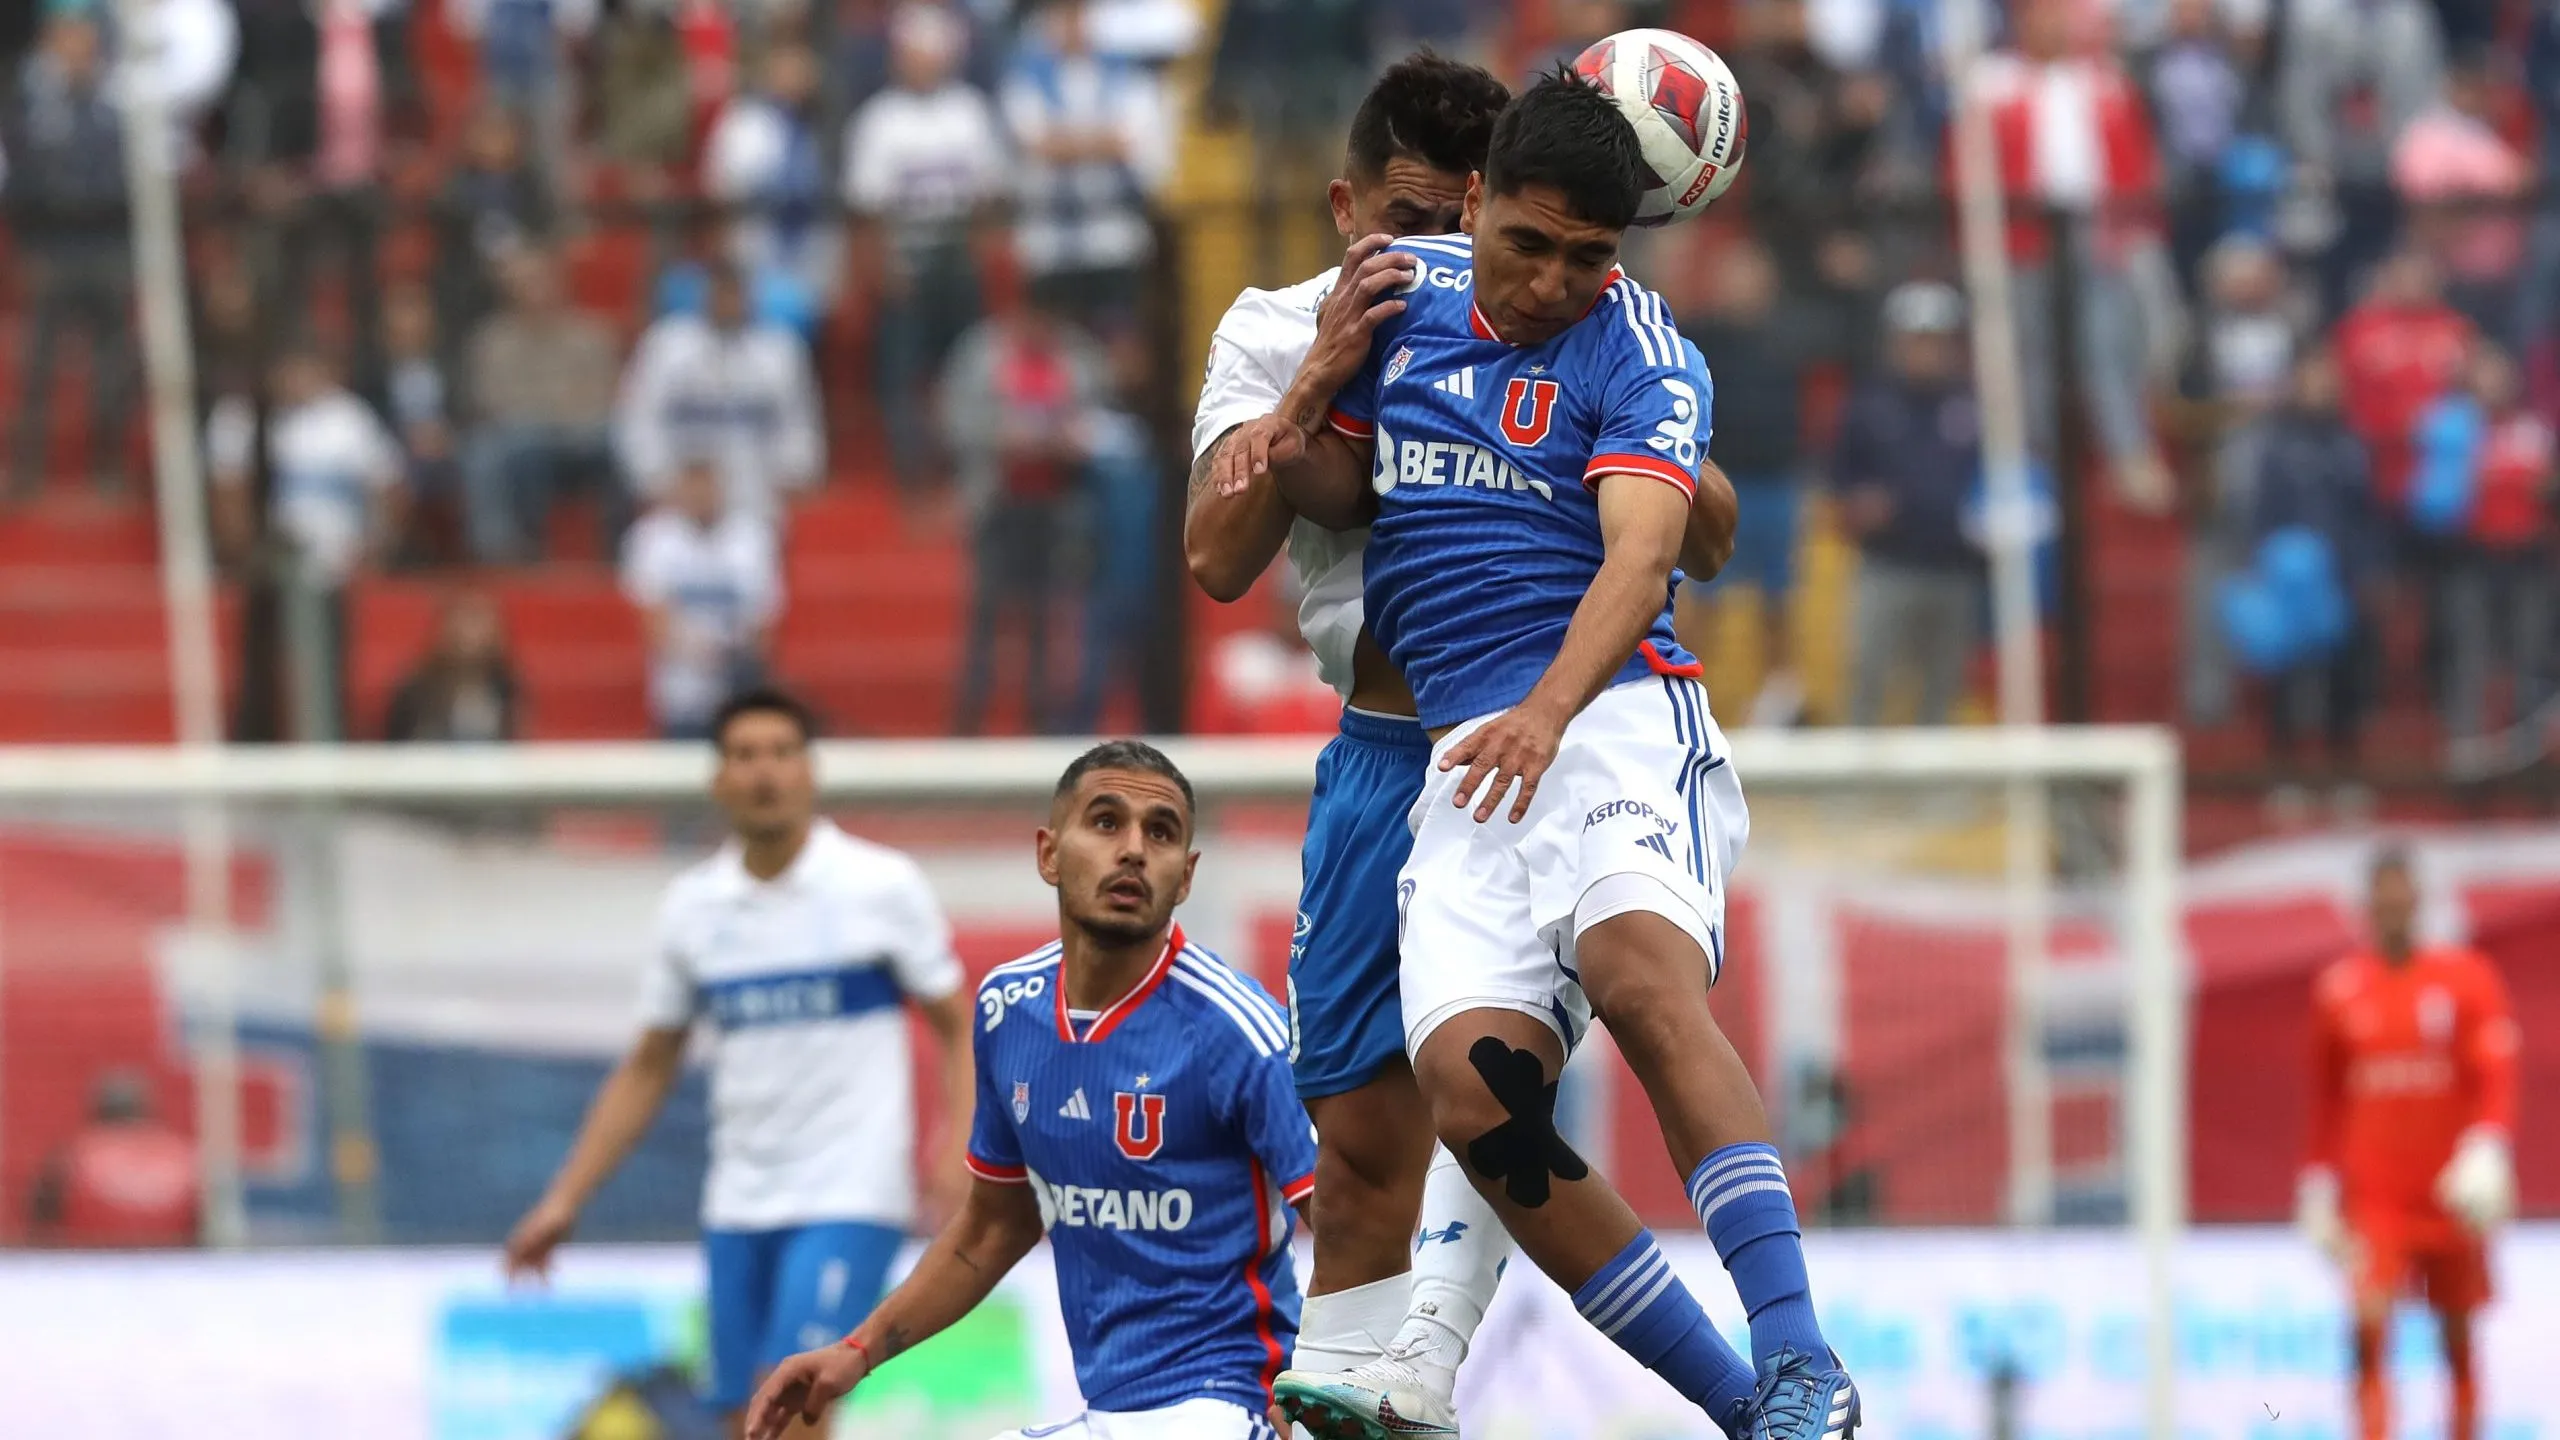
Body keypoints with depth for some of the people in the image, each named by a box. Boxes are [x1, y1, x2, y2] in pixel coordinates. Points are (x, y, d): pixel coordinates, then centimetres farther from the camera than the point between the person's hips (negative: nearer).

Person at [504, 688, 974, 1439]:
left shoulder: (881, 885, -4)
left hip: (849, 1202, -4)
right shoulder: (692, 906, 8)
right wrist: (564, 1200, 12)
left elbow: (959, 1029, 1)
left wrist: (956, 1149, -16)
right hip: (738, 1206, 5)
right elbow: (647, 1070, 16)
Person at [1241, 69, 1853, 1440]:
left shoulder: (1639, 354, -3)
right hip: (1464, 755, 5)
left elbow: (1641, 553, -19)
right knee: (1468, 1081, -17)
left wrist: (1549, 712, -37)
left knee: (1642, 972, -34)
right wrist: (1288, 450, 5)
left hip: (1617, 711, -5)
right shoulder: (1403, 289, 14)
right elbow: (1351, 488, 29)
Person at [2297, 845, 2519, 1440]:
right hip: (2373, 1197, 0)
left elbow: (2496, 1078, -7)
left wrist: (2487, 1151, -23)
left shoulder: (2467, 979, -1)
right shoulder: (2338, 990, 4)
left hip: (2451, 1192, 0)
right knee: (2369, 1330, -17)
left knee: (2458, 1341, 10)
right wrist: (2319, 1184, 12)